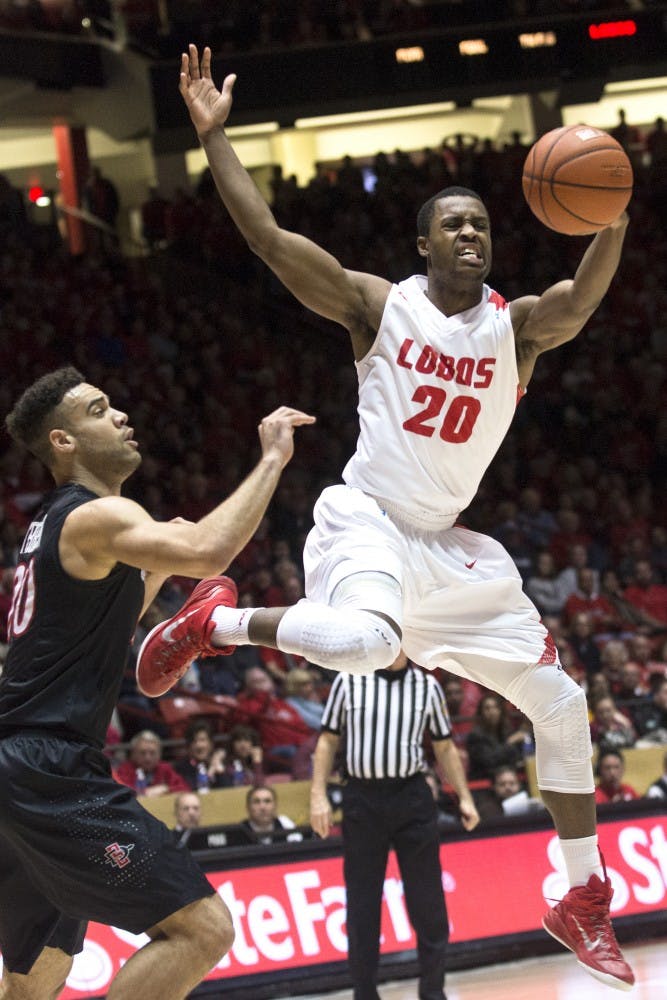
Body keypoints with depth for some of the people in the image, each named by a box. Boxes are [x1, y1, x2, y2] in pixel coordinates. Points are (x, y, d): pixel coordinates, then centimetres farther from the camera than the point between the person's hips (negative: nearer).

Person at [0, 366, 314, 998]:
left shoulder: (52, 526, 22)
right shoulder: (95, 517, -9)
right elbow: (208, 552, -29)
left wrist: (157, 569, 27)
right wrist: (272, 459, -19)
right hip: (54, 774, -10)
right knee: (203, 927, -15)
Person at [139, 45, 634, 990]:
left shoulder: (516, 324, 1)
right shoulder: (381, 304, -3)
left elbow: (581, 299, -23)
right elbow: (268, 237, -11)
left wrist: (613, 214, -42)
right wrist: (213, 133, -16)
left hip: (450, 542, 5)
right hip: (367, 517, -5)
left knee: (561, 705, 3)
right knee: (362, 640, -40)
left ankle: (585, 903, 16)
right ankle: (215, 623, -12)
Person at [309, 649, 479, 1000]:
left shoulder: (427, 686, 6)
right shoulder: (349, 681, 2)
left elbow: (444, 747, 14)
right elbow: (328, 739, 6)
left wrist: (464, 797, 7)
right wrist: (318, 796, -2)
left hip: (412, 797, 1)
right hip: (361, 798, -1)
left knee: (428, 904, 0)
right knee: (362, 905, 3)